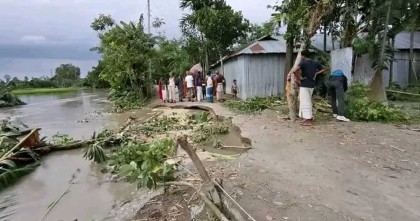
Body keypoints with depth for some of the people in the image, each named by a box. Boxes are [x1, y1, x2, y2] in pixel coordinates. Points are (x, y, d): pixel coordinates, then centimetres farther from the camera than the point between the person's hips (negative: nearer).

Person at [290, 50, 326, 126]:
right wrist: (316, 73, 11)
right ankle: (309, 117, 25)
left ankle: (309, 120, -2)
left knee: (305, 102, -3)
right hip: (312, 85, 7)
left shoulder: (303, 62, -12)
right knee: (308, 101, 18)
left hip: (304, 85, -7)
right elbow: (323, 69, 20)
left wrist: (299, 78, -14)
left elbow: (294, 71, -28)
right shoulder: (315, 63, 8)